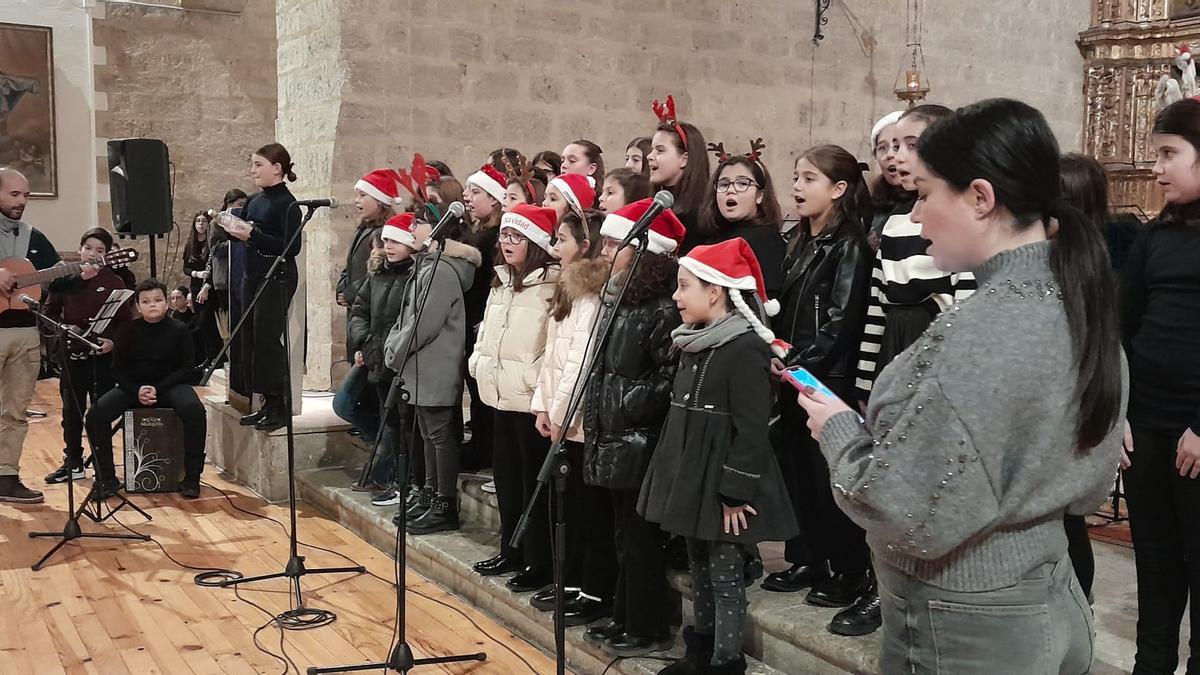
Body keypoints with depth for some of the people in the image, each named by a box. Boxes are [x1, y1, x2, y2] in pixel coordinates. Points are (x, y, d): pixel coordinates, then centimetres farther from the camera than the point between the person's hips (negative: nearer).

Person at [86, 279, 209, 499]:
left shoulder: (178, 330, -3)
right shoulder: (129, 331, 1)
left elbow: (185, 368, -5)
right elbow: (118, 369, 3)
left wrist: (157, 389, -17)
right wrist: (136, 390, -16)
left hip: (169, 385, -2)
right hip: (133, 387, 2)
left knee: (194, 410, -33)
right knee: (96, 414, -22)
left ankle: (192, 477, -20)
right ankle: (106, 478, -7)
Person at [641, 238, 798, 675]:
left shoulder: (745, 350, -18)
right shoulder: (694, 346, 9)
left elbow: (752, 431, -20)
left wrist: (735, 492, -20)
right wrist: (679, 477, 17)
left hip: (723, 485, -9)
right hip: (692, 480, 9)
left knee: (724, 578, 2)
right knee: (700, 571, 18)